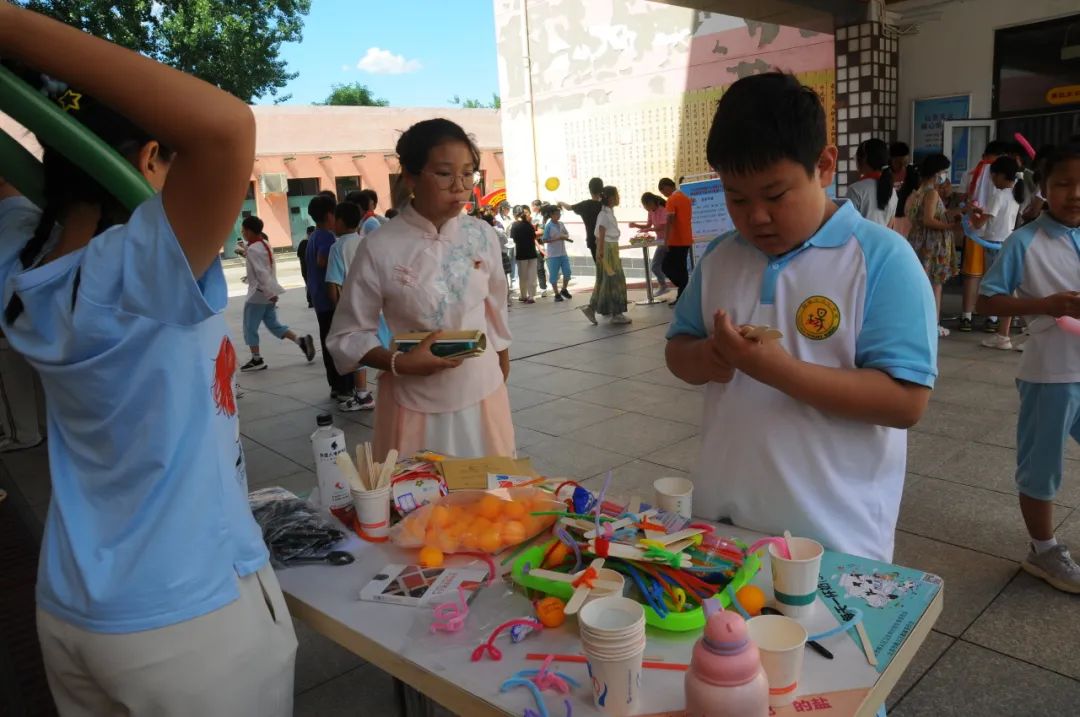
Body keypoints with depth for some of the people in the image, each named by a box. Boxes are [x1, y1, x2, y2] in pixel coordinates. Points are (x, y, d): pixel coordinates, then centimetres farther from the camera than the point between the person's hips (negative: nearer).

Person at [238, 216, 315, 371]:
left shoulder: (252, 249, -18)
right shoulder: (265, 244, 9)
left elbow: (261, 272, -23)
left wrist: (269, 293, -25)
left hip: (259, 293, -9)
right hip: (269, 292, 9)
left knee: (250, 327, 4)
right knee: (273, 324, 14)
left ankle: (256, 360, 11)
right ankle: (301, 341, 0)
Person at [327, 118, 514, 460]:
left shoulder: (482, 236, -4)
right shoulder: (380, 248, -13)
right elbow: (346, 337, -7)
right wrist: (399, 363, -22)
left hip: (482, 395, 3)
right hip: (414, 403, -3)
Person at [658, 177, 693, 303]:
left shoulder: (672, 200, -13)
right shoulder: (686, 198, 14)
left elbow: (670, 222, -20)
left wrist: (666, 240, -20)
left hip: (676, 241, -9)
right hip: (686, 240, 9)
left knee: (667, 267, -3)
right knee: (681, 268, 12)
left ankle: (683, 296, -5)